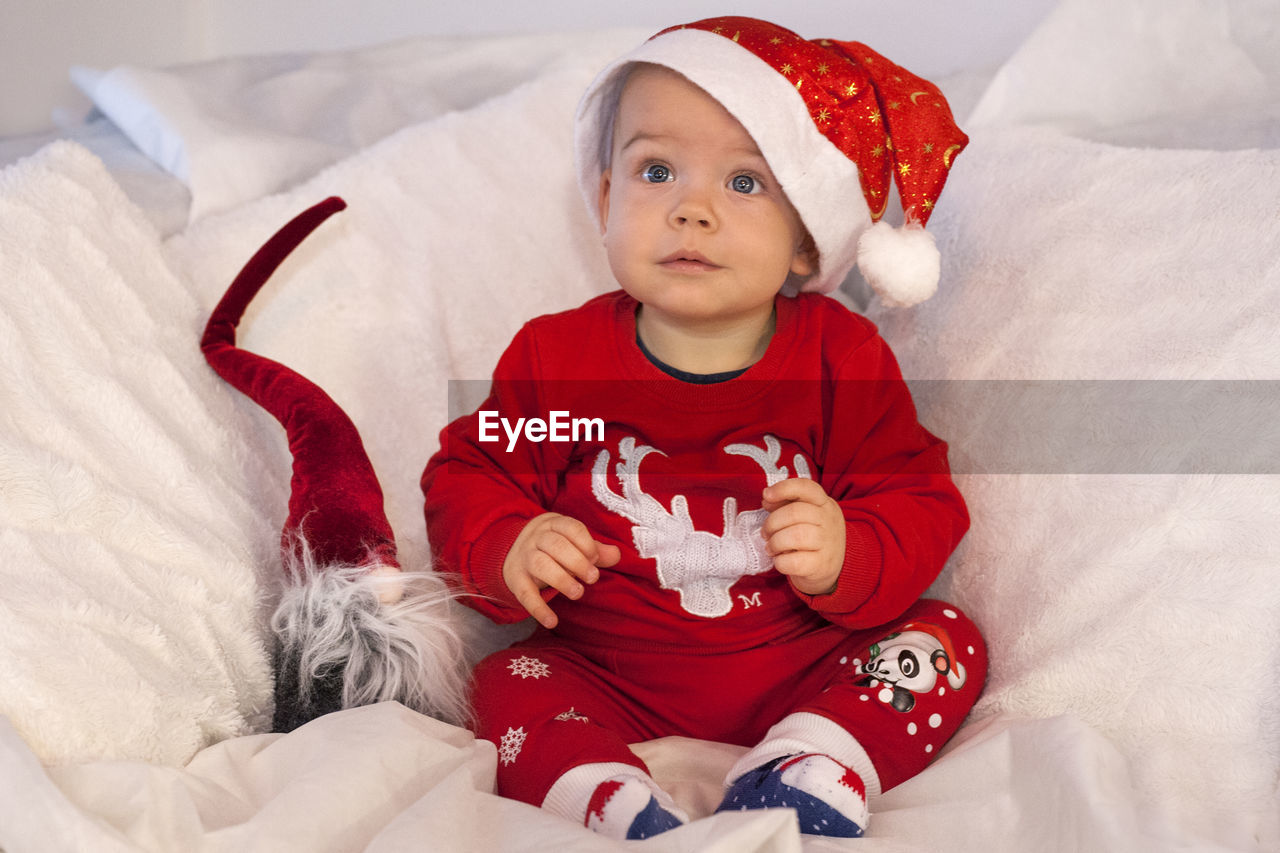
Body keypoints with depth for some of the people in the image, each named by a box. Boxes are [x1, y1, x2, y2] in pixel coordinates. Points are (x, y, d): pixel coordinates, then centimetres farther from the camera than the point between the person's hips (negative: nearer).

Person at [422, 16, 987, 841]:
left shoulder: (844, 361, -9)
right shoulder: (557, 356, -6)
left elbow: (919, 507, -6)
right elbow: (469, 475, 3)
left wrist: (849, 556, -28)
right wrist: (507, 550, -19)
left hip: (804, 668, 0)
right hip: (614, 675, 0)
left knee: (948, 639, -16)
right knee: (510, 686, -21)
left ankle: (810, 772, -30)